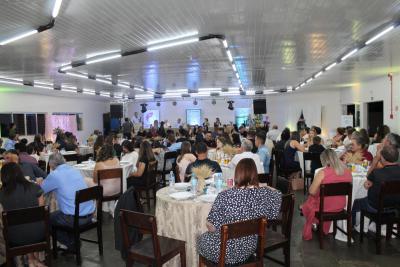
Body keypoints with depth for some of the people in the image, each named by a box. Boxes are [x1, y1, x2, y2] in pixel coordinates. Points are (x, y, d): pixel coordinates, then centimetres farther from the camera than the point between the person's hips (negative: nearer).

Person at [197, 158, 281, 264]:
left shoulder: (225, 196, -27)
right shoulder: (264, 194, -16)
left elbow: (211, 228, -19)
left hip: (224, 251, -4)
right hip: (249, 249, 5)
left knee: (202, 238, 29)